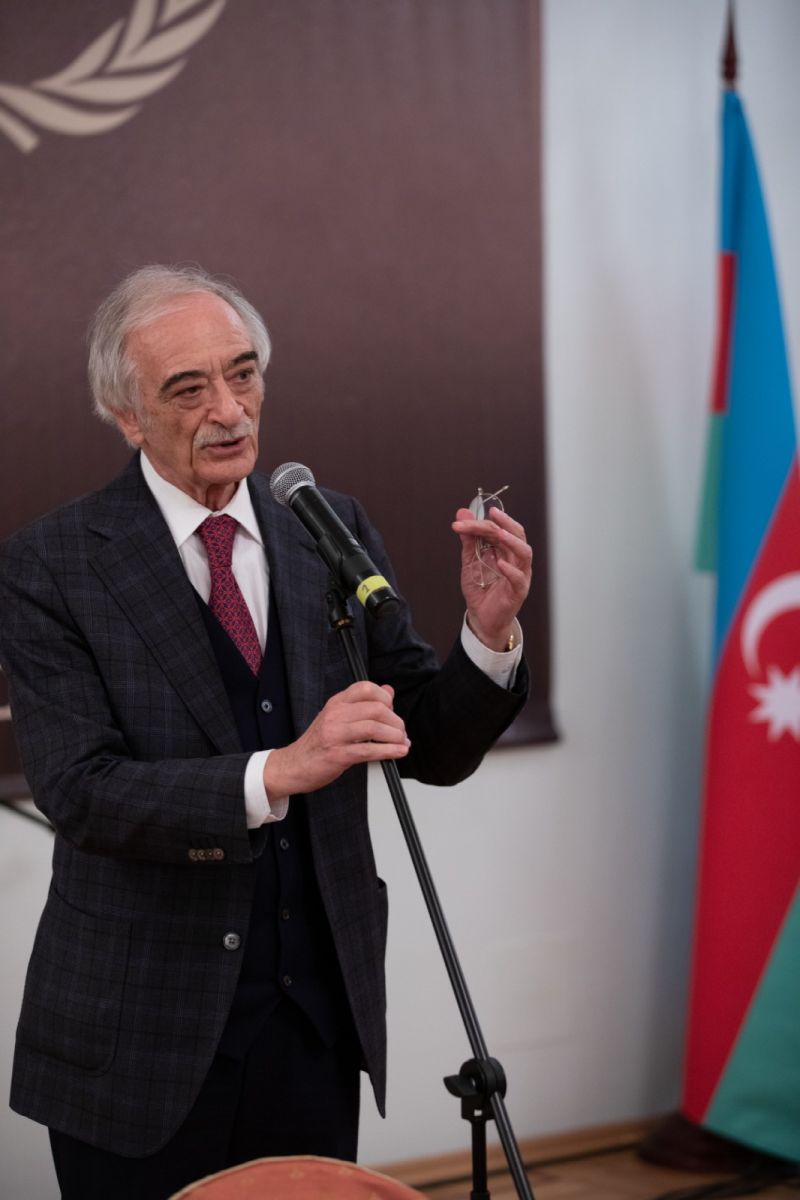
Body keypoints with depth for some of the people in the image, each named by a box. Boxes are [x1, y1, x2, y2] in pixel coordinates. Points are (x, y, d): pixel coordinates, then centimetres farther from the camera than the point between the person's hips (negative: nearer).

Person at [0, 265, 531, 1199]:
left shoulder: (333, 531, 4)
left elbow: (433, 751, 5)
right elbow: (81, 794, -18)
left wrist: (488, 633, -14)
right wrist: (277, 773, -31)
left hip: (318, 1014, 4)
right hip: (139, 1039, -3)